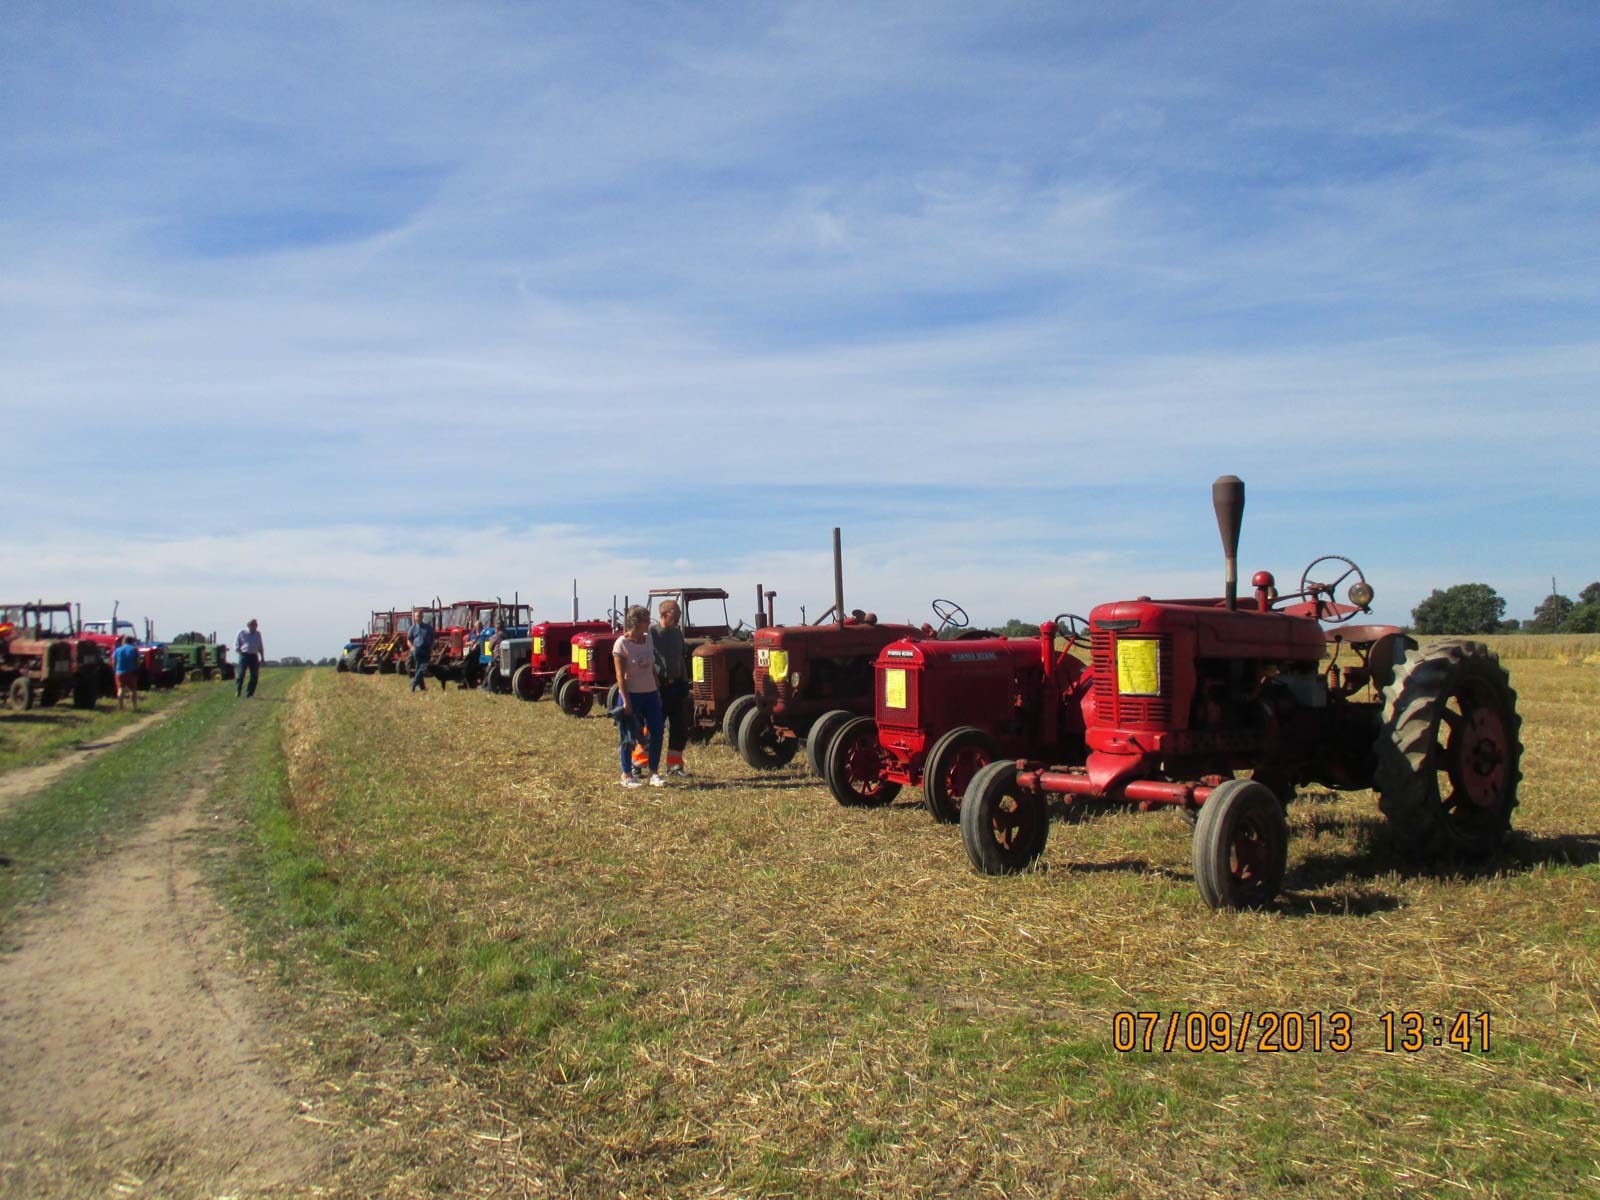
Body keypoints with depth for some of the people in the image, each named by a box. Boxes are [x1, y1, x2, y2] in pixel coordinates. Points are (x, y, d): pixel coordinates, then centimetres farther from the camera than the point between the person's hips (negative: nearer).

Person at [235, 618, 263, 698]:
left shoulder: (258, 634, 15)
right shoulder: (242, 632, 5)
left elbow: (260, 647, 21)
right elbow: (236, 645, 6)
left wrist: (262, 657, 15)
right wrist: (240, 652, -8)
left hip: (254, 656, 3)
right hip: (244, 655, -3)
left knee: (254, 676, -2)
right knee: (241, 674, -8)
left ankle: (249, 693, 5)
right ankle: (237, 692, -1)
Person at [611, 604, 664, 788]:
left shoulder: (648, 639, 8)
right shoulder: (622, 644, -11)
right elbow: (620, 676, -12)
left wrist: (658, 693, 13)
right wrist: (626, 701, -16)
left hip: (650, 693, 6)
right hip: (631, 695, -6)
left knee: (656, 733, 2)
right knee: (629, 737, 2)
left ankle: (654, 773, 12)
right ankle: (627, 775, 14)